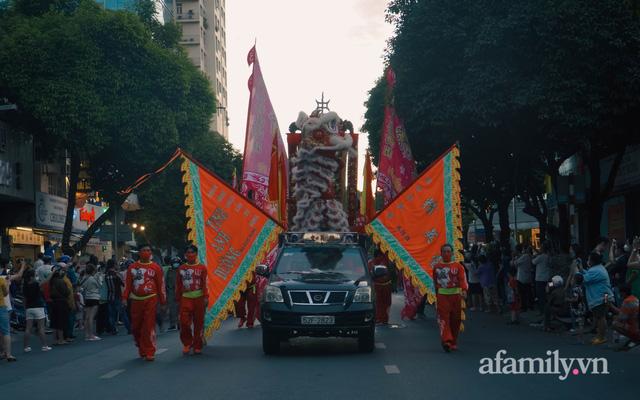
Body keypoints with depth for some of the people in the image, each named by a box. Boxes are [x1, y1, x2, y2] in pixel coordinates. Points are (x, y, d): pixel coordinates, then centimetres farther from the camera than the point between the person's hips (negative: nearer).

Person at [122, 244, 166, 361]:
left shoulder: (156, 267, 3)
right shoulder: (132, 267, 7)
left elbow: (161, 285, 5)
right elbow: (127, 283, 7)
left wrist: (163, 301, 4)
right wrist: (125, 297, -2)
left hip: (150, 299, -2)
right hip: (136, 300, 2)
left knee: (149, 326, -7)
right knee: (136, 326, 7)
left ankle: (149, 352, -3)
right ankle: (141, 348, 27)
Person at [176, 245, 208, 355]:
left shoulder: (202, 268, 4)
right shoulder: (181, 268, 10)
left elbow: (204, 284, 0)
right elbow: (178, 285, 14)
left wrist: (206, 297, -8)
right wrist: (178, 299, 12)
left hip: (199, 298, -1)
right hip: (186, 298, 1)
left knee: (198, 323, 2)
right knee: (184, 322, -10)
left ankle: (197, 346, 13)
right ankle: (187, 344, 9)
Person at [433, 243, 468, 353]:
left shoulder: (458, 266, 1)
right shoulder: (437, 267, 7)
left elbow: (462, 279, -12)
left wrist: (464, 290, -31)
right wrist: (437, 296, 16)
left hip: (455, 294, 0)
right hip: (442, 295, 0)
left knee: (455, 320, 8)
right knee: (444, 318, -14)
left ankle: (454, 342, 23)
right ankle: (446, 341, -24)